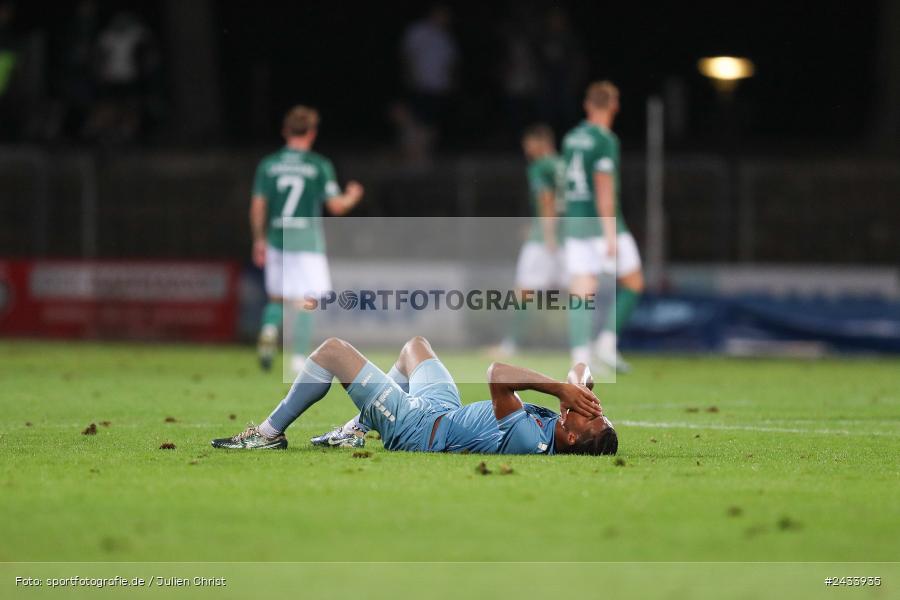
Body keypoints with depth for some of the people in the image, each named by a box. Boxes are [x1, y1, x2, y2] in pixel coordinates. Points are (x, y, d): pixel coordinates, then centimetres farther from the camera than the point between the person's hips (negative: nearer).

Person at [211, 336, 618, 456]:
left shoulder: (527, 440, -41)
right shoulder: (556, 423, -18)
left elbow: (497, 374, -43)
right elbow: (582, 369, -8)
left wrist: (560, 387, -41)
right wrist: (575, 388, -28)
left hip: (418, 429, -9)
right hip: (447, 410, 9)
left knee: (332, 350, -2)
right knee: (414, 345, 32)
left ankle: (270, 433, 17)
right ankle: (364, 425, 46)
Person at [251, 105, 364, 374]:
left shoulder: (268, 165, 2)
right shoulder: (320, 166, -5)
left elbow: (258, 206, 2)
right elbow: (336, 206, -6)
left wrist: (259, 240, 14)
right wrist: (352, 196, 16)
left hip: (277, 241, 3)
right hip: (308, 241, -3)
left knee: (277, 298, 17)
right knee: (307, 302, 1)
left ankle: (269, 330, -11)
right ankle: (299, 357, -7)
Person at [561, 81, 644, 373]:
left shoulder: (571, 139, 12)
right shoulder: (606, 140, -12)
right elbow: (604, 188, -19)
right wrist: (610, 234, -21)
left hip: (574, 222, 7)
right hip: (603, 221, -7)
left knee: (581, 294, 1)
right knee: (633, 284, 9)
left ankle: (580, 358, -8)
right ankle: (608, 342, -3)